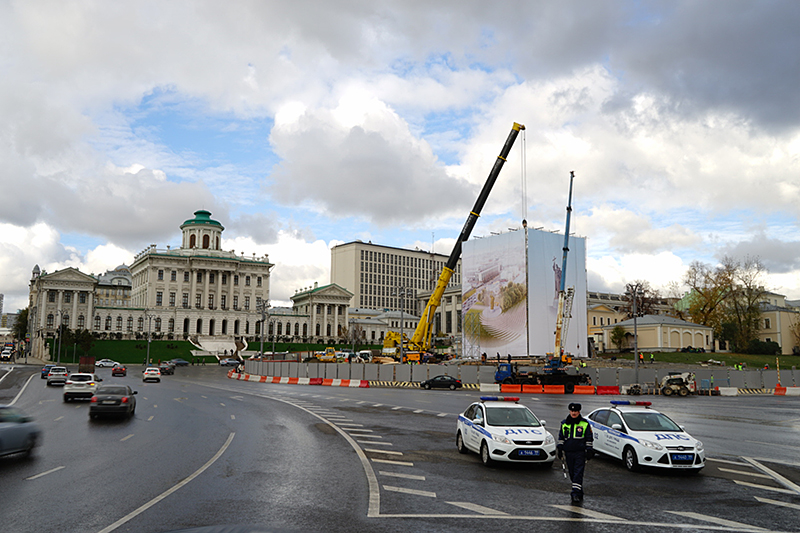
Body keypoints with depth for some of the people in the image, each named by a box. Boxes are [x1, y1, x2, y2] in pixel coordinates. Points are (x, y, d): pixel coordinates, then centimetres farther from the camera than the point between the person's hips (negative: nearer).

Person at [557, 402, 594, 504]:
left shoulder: (585, 424, 1)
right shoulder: (564, 423, 10)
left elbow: (589, 439, 5)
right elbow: (561, 437, 18)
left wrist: (589, 450, 0)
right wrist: (559, 449, 13)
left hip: (580, 453, -4)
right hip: (568, 453, 4)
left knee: (578, 473, -11)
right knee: (572, 474, 8)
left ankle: (576, 493, -13)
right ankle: (579, 493, 20)